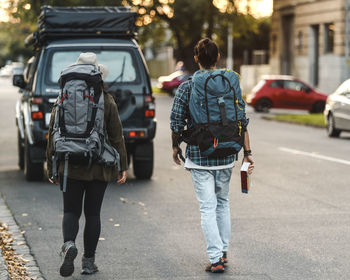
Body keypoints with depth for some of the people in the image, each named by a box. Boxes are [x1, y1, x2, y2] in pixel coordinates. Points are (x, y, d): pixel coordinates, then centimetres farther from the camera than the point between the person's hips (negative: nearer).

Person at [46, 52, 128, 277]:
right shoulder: (107, 101, -3)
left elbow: (53, 135, 0)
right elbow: (117, 136, -2)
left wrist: (52, 168, 7)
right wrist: (122, 167, 5)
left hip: (70, 166, 0)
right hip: (100, 167, 0)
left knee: (71, 211, 9)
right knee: (93, 213, 10)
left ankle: (69, 244, -20)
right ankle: (89, 261, 12)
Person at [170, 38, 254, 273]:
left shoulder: (187, 87, -7)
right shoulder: (231, 84, -1)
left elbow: (176, 122, -6)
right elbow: (242, 120, -1)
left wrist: (176, 146, 11)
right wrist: (247, 152, 4)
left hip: (199, 154, -3)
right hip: (226, 155, 3)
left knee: (208, 207, 0)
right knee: (223, 202, 20)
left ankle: (216, 258, -6)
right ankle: (223, 251, 26)